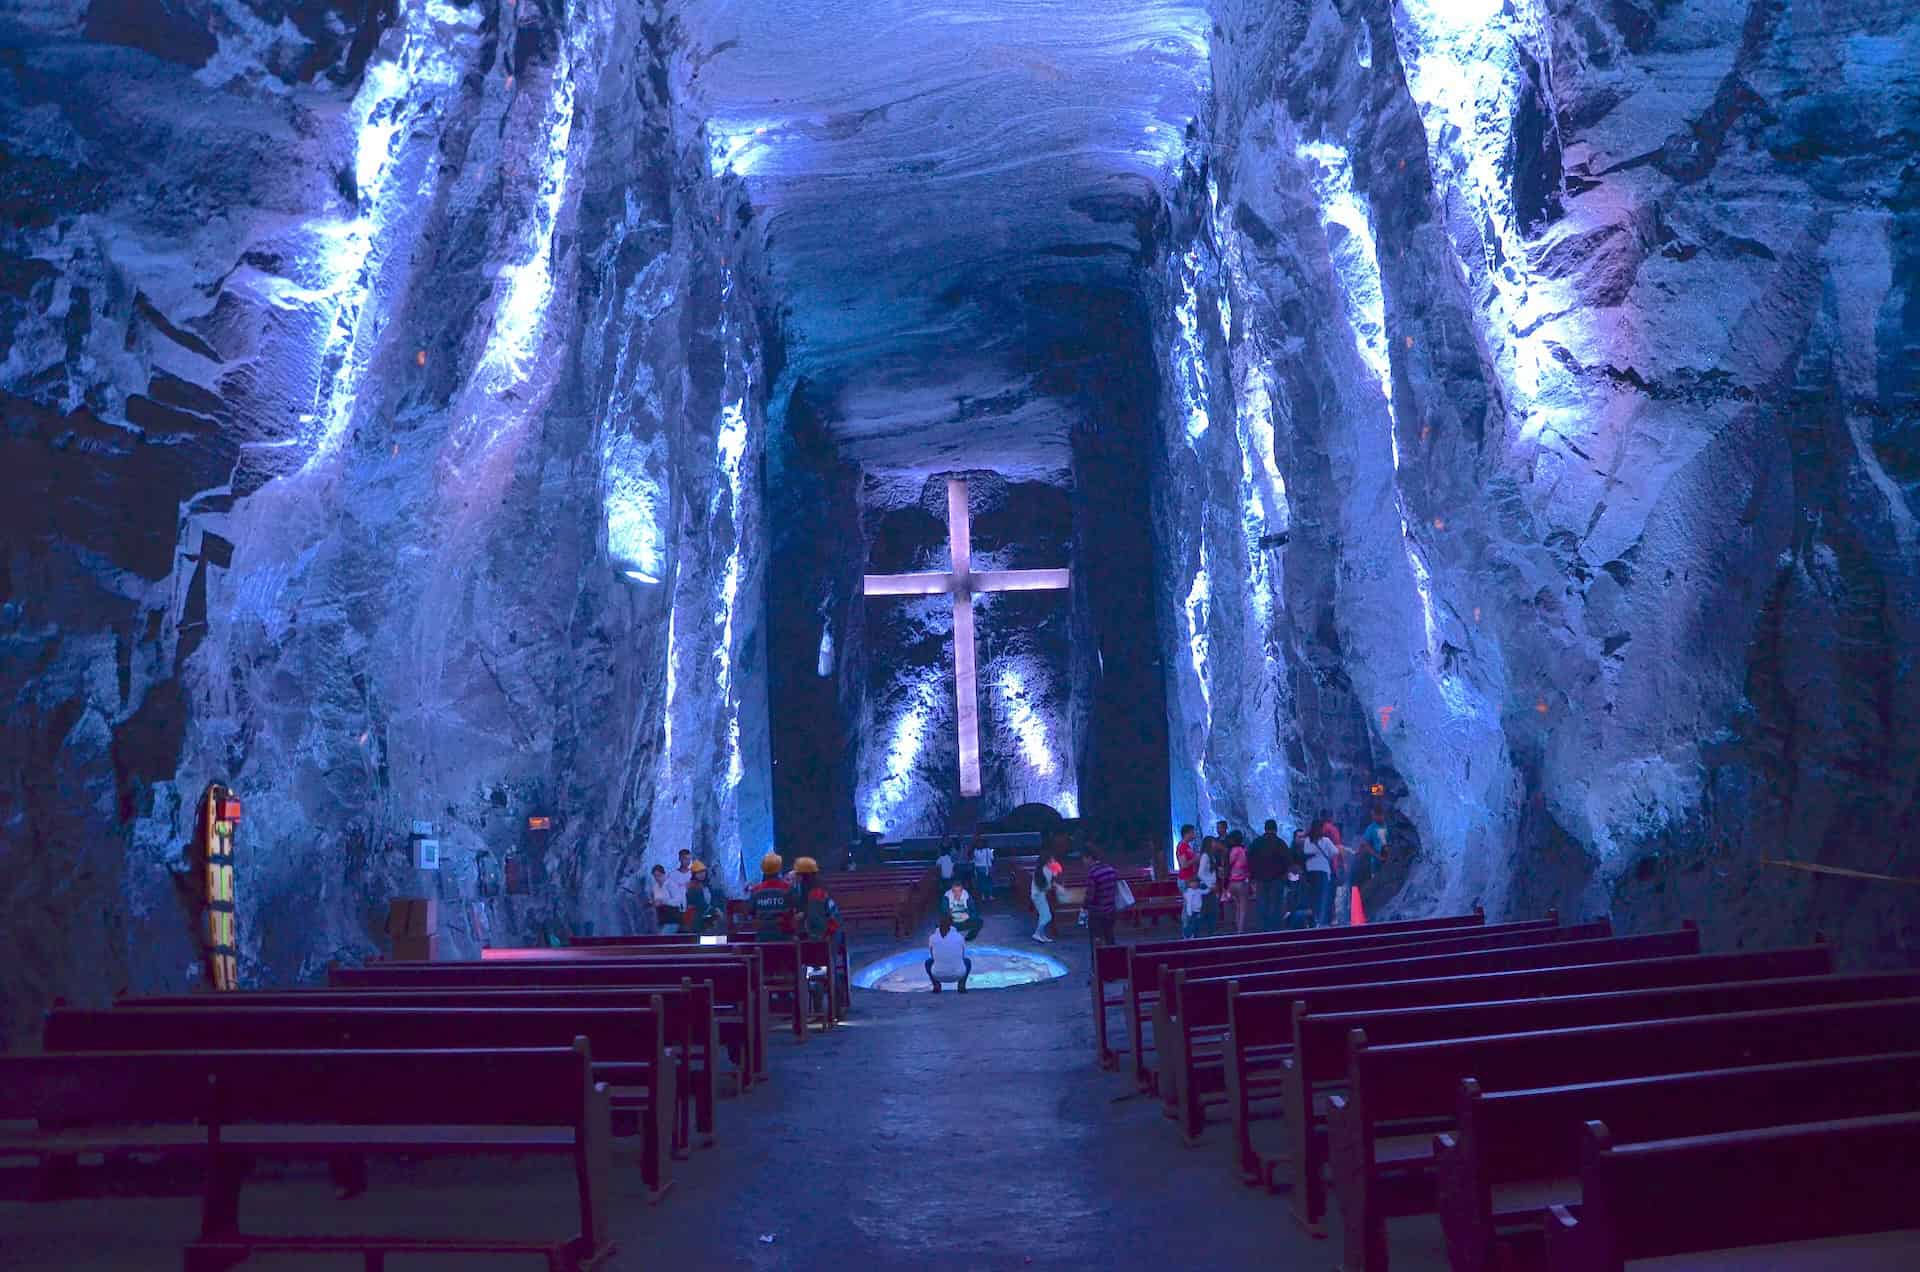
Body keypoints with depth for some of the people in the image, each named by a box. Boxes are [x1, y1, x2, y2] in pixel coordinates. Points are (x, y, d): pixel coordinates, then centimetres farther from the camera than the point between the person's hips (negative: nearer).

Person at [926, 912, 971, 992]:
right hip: (958, 974, -1)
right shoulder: (960, 937, -3)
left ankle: (936, 984, 8)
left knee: (928, 962, 34)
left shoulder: (932, 938, -3)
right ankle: (962, 984, 6)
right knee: (967, 961, 33)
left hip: (938, 974, 1)